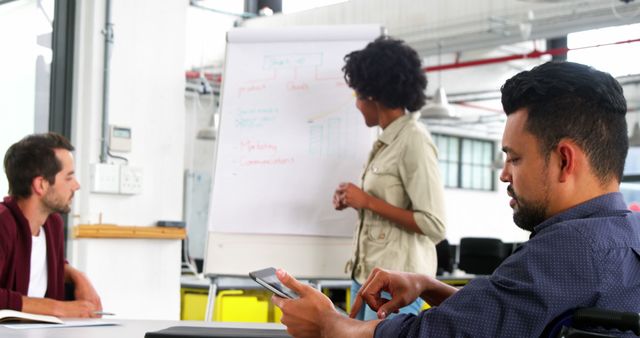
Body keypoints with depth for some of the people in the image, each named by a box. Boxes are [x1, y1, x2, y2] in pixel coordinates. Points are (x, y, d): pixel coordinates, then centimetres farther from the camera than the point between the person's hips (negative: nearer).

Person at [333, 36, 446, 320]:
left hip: (395, 281, -8)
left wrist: (368, 202, -16)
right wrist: (355, 201, 6)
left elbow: (434, 226, -18)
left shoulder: (413, 140, -13)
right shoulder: (386, 141, 10)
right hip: (365, 274, 8)